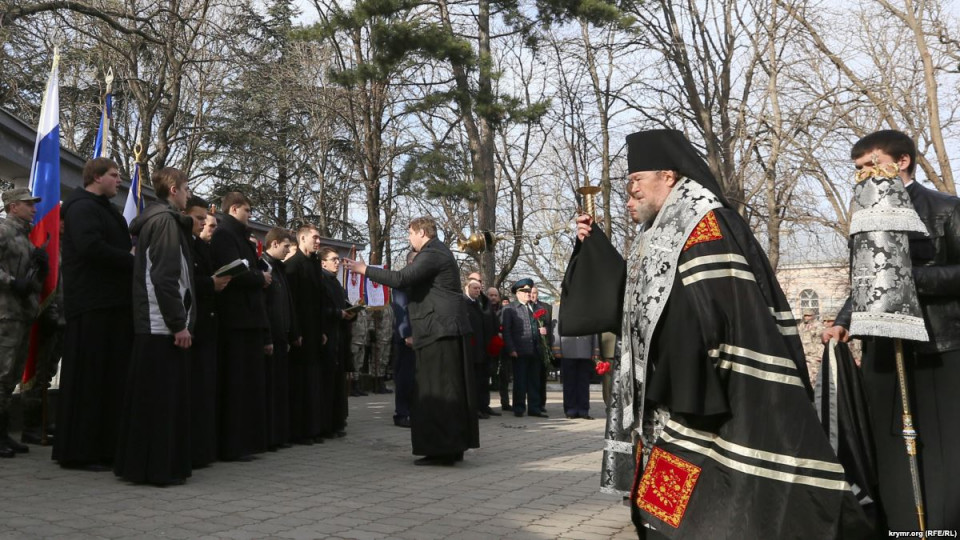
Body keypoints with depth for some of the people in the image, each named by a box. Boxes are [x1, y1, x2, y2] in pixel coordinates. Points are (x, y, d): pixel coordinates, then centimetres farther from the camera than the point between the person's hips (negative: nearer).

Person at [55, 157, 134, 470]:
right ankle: (79, 452, 2)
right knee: (88, 377, -5)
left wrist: (130, 256, 4)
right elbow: (91, 247, -24)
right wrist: (134, 261, -15)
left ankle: (104, 447, 17)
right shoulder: (83, 207, -9)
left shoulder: (103, 209, 23)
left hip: (113, 303, 10)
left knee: (111, 376, 10)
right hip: (93, 306, -10)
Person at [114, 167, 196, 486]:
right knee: (164, 397, -5)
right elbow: (165, 278, -20)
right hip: (164, 325, -10)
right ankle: (159, 468, 0)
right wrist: (179, 324, -19)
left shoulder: (154, 219, 19)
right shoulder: (166, 220, -11)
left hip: (152, 325, 10)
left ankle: (138, 464, 19)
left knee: (148, 396, 12)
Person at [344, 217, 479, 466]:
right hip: (449, 328, 10)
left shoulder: (431, 254, -13)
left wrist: (365, 270, -15)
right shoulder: (438, 251, 19)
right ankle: (454, 446, 18)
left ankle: (441, 449, -4)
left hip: (438, 329, -10)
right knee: (451, 389, 12)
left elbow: (401, 279, -23)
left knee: (436, 391, -7)